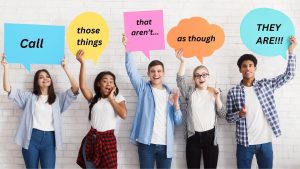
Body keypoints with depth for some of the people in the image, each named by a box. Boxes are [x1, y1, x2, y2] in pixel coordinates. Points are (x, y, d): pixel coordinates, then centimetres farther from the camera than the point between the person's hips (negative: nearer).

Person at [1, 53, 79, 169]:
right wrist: (6, 67, -3)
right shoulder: (30, 97, 11)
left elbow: (75, 88, -1)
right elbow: (7, 88, 3)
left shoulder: (58, 98, 12)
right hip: (32, 138, 0)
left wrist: (65, 69, -3)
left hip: (49, 139, 0)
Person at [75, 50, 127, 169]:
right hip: (92, 138, 2)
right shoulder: (93, 98, 7)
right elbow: (82, 86, -11)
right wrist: (82, 63, -17)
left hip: (108, 139, -2)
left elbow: (124, 115, -14)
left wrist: (111, 98, -6)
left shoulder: (118, 98, 3)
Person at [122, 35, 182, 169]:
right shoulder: (143, 88, 7)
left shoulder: (171, 93, 11)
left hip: (165, 145, 2)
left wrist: (176, 104, -11)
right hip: (146, 143, -2)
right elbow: (131, 69, -6)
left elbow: (178, 121, 6)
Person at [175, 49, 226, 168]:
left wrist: (217, 98, -11)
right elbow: (180, 81, -16)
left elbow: (222, 115, 2)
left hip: (210, 136, 1)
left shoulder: (214, 93, 6)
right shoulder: (190, 92, 3)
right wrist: (182, 61, -26)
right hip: (193, 136, -1)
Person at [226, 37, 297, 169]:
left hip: (265, 142, 1)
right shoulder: (233, 92, -1)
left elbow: (288, 75, 2)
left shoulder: (266, 85, 3)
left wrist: (290, 51, -4)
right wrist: (239, 114, -20)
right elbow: (228, 117, 2)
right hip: (245, 143, -1)